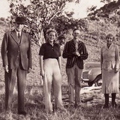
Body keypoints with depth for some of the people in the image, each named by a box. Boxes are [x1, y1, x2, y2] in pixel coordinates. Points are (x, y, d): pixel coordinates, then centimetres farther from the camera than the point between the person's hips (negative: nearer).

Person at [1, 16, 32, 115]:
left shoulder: (27, 36, 9)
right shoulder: (8, 34, 2)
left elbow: (29, 51, 9)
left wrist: (30, 65, 4)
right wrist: (5, 64, -9)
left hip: (23, 65, 2)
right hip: (11, 64, -2)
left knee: (22, 88, 5)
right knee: (9, 88, 1)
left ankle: (21, 110, 13)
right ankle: (7, 109, 8)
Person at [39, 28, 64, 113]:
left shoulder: (57, 46, 14)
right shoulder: (44, 46, 2)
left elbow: (59, 59, 16)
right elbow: (41, 58, -3)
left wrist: (60, 70, 10)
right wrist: (42, 70, -11)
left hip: (56, 66, 4)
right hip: (47, 66, -4)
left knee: (58, 85, 4)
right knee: (48, 86, -2)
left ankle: (58, 105, 16)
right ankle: (48, 107, 4)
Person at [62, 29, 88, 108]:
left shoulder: (82, 44, 10)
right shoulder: (68, 44, 5)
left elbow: (86, 56, 5)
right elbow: (64, 55, -2)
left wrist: (79, 55, -15)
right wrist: (73, 53, -15)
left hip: (79, 65, 1)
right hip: (70, 65, -1)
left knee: (78, 83, 2)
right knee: (71, 83, -5)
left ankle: (77, 102, 9)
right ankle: (71, 102, -2)